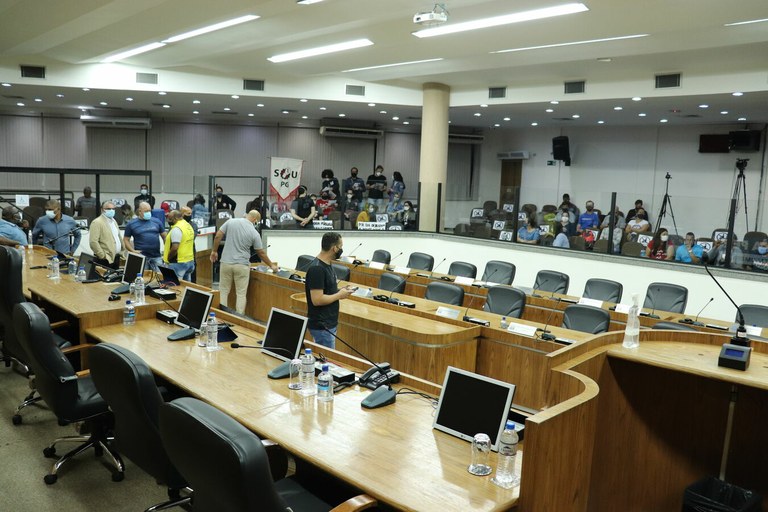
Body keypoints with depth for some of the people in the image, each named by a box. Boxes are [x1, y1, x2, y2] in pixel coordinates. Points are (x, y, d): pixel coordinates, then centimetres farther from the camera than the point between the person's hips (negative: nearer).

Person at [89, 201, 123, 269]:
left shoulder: (113, 221, 17)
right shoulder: (97, 222, -10)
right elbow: (93, 242, -18)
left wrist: (122, 251, 16)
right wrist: (103, 256, -17)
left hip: (116, 258, 8)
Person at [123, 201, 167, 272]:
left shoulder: (156, 221, 8)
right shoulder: (131, 224, 4)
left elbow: (165, 236, 12)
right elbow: (126, 240, 7)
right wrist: (133, 251, -7)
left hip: (157, 257, 1)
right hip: (141, 257, -1)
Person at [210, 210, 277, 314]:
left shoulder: (231, 222, -2)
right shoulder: (254, 233, -6)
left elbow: (217, 236, -1)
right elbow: (261, 253, 2)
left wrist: (214, 251, 14)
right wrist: (271, 265, 15)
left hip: (226, 263, 2)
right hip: (242, 265, -2)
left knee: (223, 291, 12)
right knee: (241, 294, 5)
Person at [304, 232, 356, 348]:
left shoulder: (326, 264, 8)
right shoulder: (317, 269, -22)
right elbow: (317, 300, -26)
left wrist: (340, 291, 3)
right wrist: (339, 295, -15)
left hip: (329, 324, 10)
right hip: (321, 327, -10)